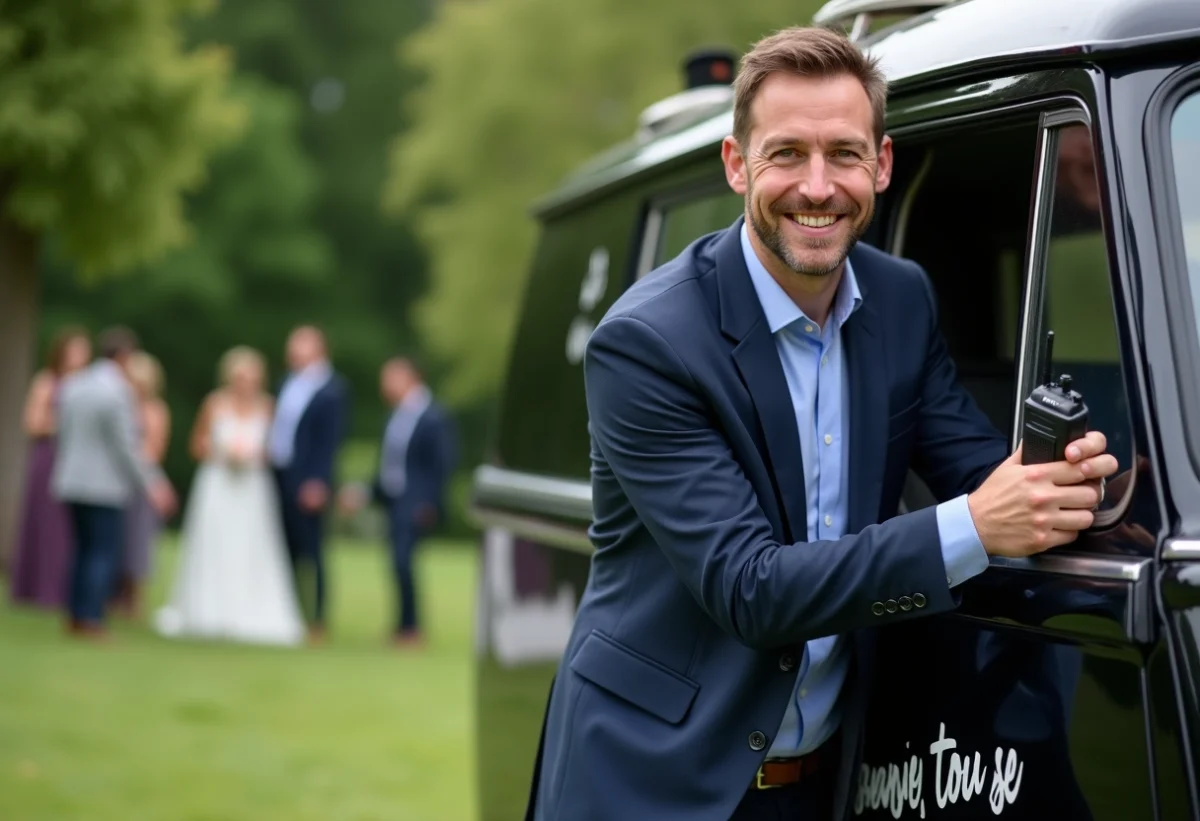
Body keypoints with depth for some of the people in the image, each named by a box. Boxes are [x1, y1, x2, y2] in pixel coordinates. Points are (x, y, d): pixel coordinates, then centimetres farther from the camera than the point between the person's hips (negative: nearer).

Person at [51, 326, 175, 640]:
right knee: (106, 552, -1)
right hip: (106, 484, -7)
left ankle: (75, 616, 14)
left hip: (72, 481, 7)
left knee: (84, 548, 14)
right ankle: (90, 619, -5)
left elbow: (64, 434, 13)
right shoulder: (118, 391, -15)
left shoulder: (73, 385, 7)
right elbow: (126, 446, -14)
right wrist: (151, 485, -7)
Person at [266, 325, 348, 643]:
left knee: (309, 551, -3)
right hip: (279, 476, 7)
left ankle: (315, 622, 3)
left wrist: (317, 483, -17)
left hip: (306, 482, -7)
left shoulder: (330, 390, -8)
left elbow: (329, 440, -12)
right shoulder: (288, 383, 14)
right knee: (286, 550, 10)